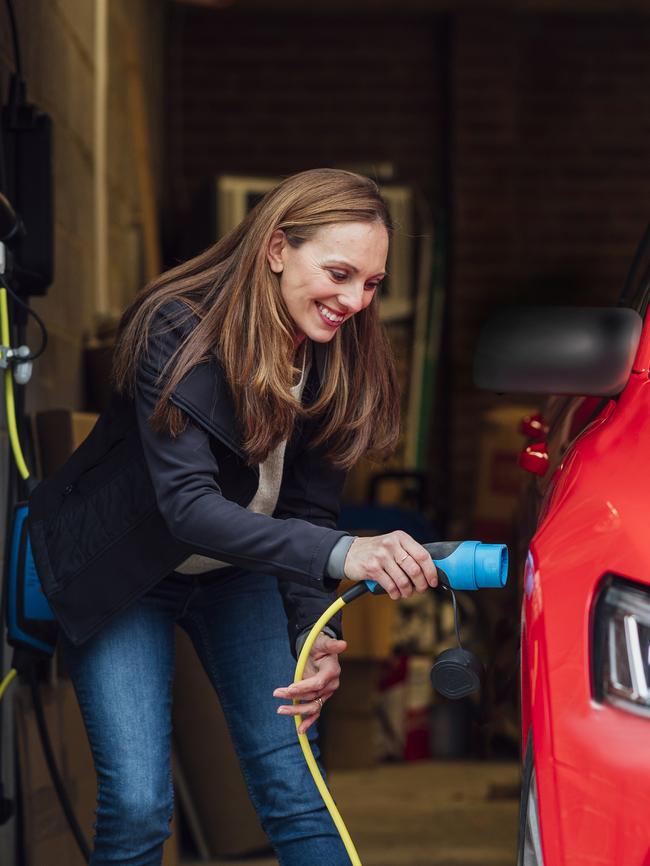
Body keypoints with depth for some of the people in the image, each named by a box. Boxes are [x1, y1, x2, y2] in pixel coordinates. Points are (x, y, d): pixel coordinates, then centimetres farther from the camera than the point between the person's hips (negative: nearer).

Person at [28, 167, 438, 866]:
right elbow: (187, 506, -38)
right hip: (124, 576, -4)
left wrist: (315, 633, -25)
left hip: (239, 571, 4)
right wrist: (340, 553, -52)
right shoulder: (177, 334, -29)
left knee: (294, 790, -6)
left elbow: (309, 511, -7)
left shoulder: (341, 363, -12)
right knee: (136, 805, -12)